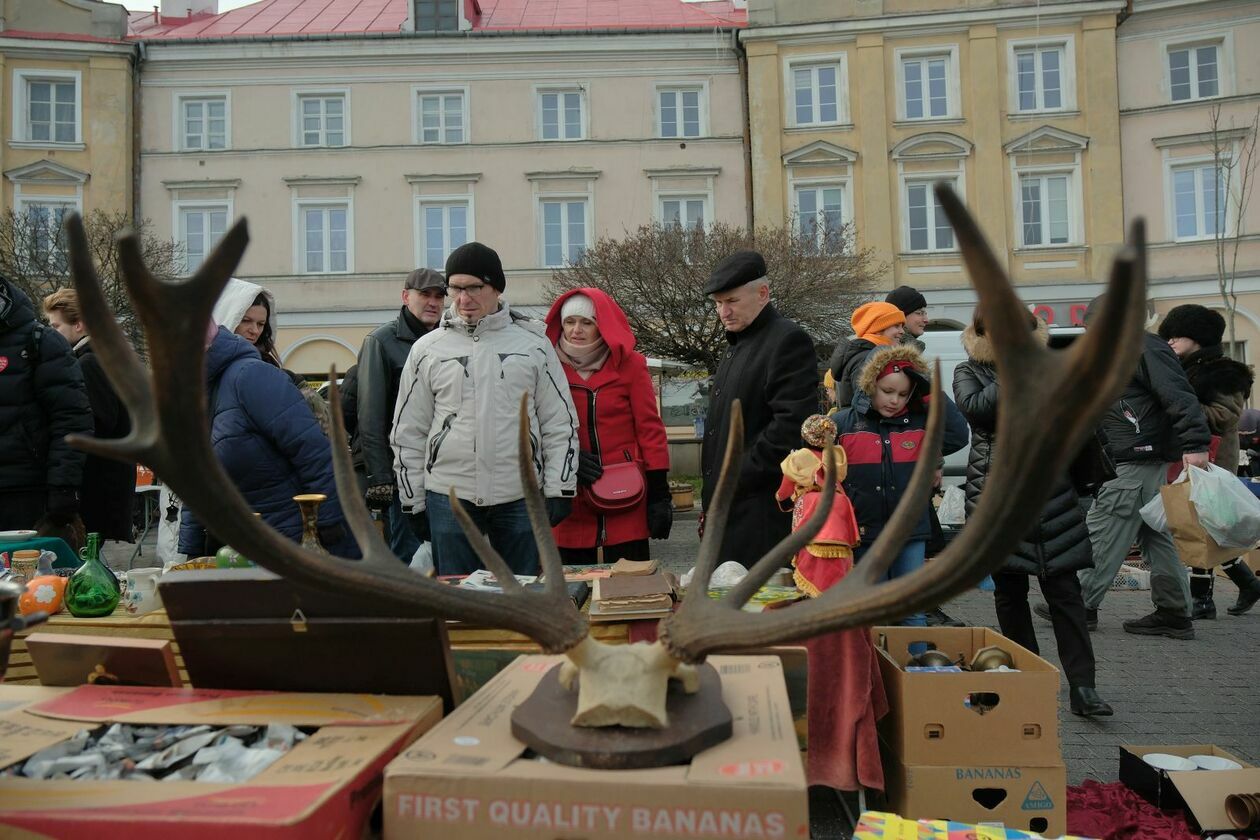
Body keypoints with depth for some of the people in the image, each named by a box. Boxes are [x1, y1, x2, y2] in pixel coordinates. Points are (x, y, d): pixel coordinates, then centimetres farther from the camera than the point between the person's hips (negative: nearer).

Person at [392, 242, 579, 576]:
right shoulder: (427, 348, 5)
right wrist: (414, 501, 5)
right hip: (448, 496, 1)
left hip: (520, 497, 0)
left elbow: (560, 423, 4)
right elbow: (408, 432, 8)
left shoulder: (534, 342, 3)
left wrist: (558, 490, -2)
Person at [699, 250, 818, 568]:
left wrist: (735, 483, -16)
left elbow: (792, 425, -20)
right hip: (726, 507, 9)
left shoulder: (788, 340, -10)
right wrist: (712, 493, 15)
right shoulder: (737, 345, 20)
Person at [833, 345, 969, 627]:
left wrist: (931, 393, -9)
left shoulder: (920, 423, 4)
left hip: (910, 534, 1)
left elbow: (958, 437, -9)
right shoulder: (843, 424, -2)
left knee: (914, 613, 8)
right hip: (863, 536, -1)